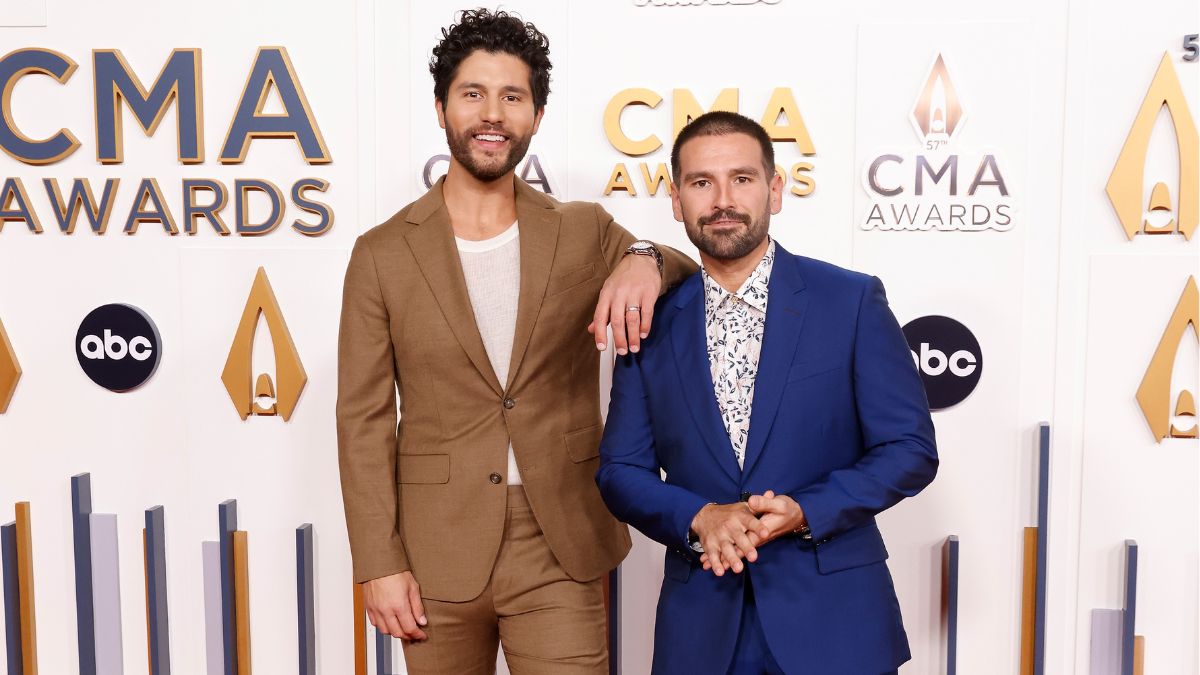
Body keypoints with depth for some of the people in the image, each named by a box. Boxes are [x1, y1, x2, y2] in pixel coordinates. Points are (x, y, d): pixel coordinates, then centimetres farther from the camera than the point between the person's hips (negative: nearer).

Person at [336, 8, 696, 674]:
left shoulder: (584, 233, 1)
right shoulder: (382, 254, -1)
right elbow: (364, 419, 0)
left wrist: (645, 259, -14)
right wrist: (378, 564, -4)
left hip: (560, 551, 0)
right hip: (436, 555, 0)